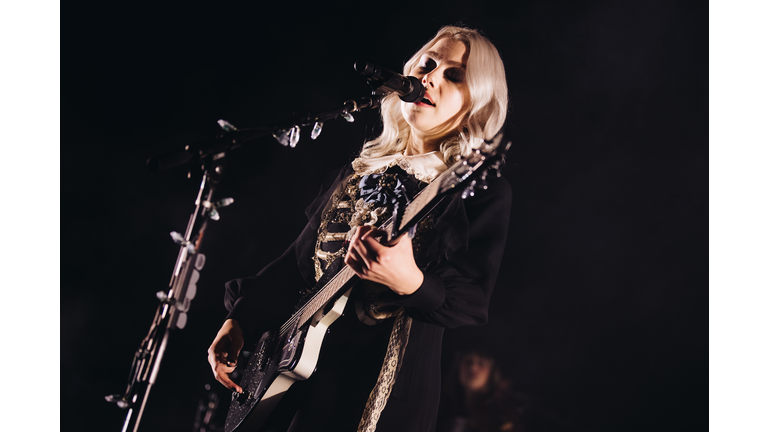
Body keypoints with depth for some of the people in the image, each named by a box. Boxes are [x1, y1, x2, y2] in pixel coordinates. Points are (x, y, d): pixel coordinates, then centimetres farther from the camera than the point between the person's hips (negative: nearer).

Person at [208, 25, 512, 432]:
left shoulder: (485, 191, -9)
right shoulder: (361, 169, 8)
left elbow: (473, 305, -14)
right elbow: (299, 259, 13)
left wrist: (411, 283, -32)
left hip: (385, 396, -5)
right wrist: (241, 319, 5)